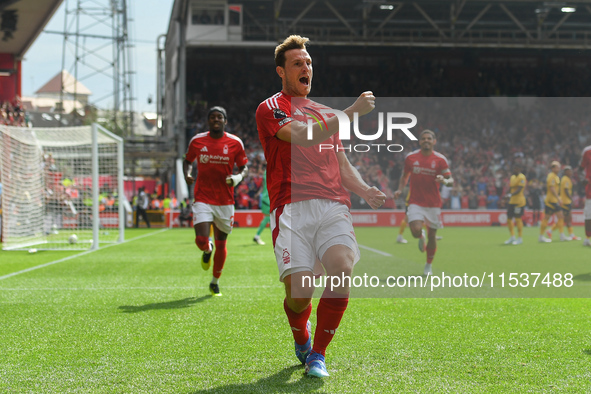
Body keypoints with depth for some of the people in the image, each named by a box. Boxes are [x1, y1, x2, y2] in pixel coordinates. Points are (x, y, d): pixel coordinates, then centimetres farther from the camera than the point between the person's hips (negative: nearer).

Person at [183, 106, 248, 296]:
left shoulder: (235, 143, -1)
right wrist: (187, 174, -5)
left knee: (221, 244, 8)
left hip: (225, 201, 1)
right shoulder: (197, 141, 1)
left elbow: (244, 167, 7)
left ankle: (215, 282, 29)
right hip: (202, 199, -1)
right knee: (201, 241, -15)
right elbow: (188, 161, 17)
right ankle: (207, 250, 25)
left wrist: (238, 177, -16)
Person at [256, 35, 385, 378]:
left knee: (342, 270, -23)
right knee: (299, 292, -15)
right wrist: (352, 112, -15)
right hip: (293, 207, -4)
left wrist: (365, 191, 10)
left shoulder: (326, 113, 29)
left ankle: (318, 354, -4)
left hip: (334, 205, 4)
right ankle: (301, 341, 23)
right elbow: (305, 137, -11)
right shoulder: (271, 109, 8)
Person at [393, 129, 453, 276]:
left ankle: (428, 266, 26)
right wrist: (400, 189, 1)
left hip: (433, 203, 0)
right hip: (415, 202, 0)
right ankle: (421, 237, 20)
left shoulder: (440, 159, -3)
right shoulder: (411, 157, 2)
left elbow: (451, 180, -3)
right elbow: (405, 175, 17)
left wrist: (445, 181, -27)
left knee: (432, 235, 6)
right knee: (416, 231, -20)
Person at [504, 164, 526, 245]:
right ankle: (512, 237, 18)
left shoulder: (521, 177, -11)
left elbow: (519, 189, -22)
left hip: (519, 201, -8)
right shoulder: (512, 177, 14)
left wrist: (511, 195, -32)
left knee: (518, 219, -5)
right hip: (512, 201, 8)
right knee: (509, 219, 8)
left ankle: (520, 238, 3)